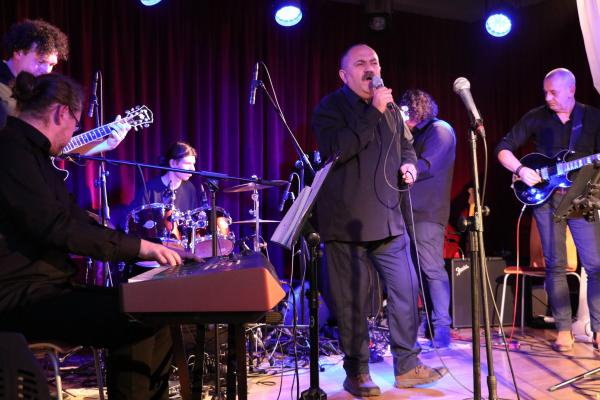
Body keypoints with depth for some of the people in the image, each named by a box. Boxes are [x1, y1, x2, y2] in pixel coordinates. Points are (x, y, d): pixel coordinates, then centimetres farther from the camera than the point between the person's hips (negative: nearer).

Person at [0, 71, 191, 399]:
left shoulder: (30, 151, 20)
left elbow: (77, 219, 20)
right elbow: (54, 227, -23)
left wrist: (151, 246, 12)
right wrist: (138, 246, -19)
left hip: (45, 286, 10)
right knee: (133, 319, -24)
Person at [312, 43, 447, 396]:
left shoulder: (390, 110, 15)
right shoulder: (330, 107, -4)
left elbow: (406, 146, 28)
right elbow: (335, 150, -21)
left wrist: (410, 164, 4)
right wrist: (373, 112, -21)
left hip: (388, 220, 6)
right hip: (347, 222, -5)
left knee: (407, 290, 5)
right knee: (352, 301, 1)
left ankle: (407, 366, 19)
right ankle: (357, 373, 15)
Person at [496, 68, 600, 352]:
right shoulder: (536, 118, 5)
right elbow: (503, 148, 5)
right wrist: (521, 170, -12)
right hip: (545, 197, 0)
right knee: (555, 265, 1)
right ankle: (564, 330, 9)